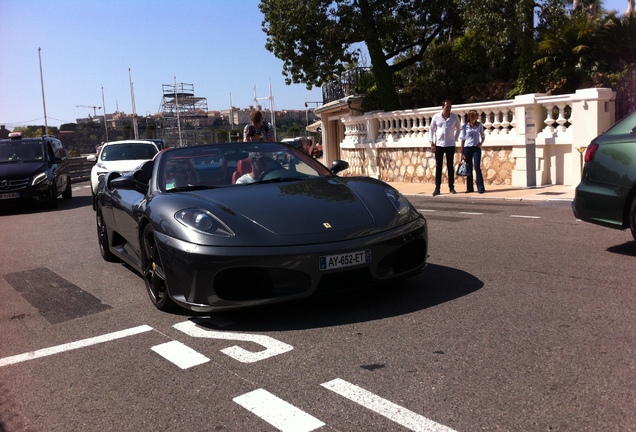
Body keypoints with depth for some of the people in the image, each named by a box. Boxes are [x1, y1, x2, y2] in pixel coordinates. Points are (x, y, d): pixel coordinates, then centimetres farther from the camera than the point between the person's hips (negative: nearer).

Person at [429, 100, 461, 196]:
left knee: (450, 166, 5)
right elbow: (431, 130, 3)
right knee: (438, 167, 1)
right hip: (439, 145, -1)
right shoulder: (436, 117, -1)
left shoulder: (455, 117, 1)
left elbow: (458, 128, 15)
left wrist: (455, 138, 6)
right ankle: (437, 188, 4)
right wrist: (432, 143, -3)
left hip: (450, 145, 1)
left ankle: (451, 187, 12)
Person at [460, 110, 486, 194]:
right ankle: (469, 188, 13)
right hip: (467, 148, 0)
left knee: (477, 167, -10)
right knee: (469, 169, 5)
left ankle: (481, 188, -8)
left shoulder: (479, 125, 4)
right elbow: (462, 140, 1)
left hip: (476, 148, 0)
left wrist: (481, 143, -4)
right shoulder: (465, 127, -1)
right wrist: (462, 153, -2)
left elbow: (483, 136, 17)